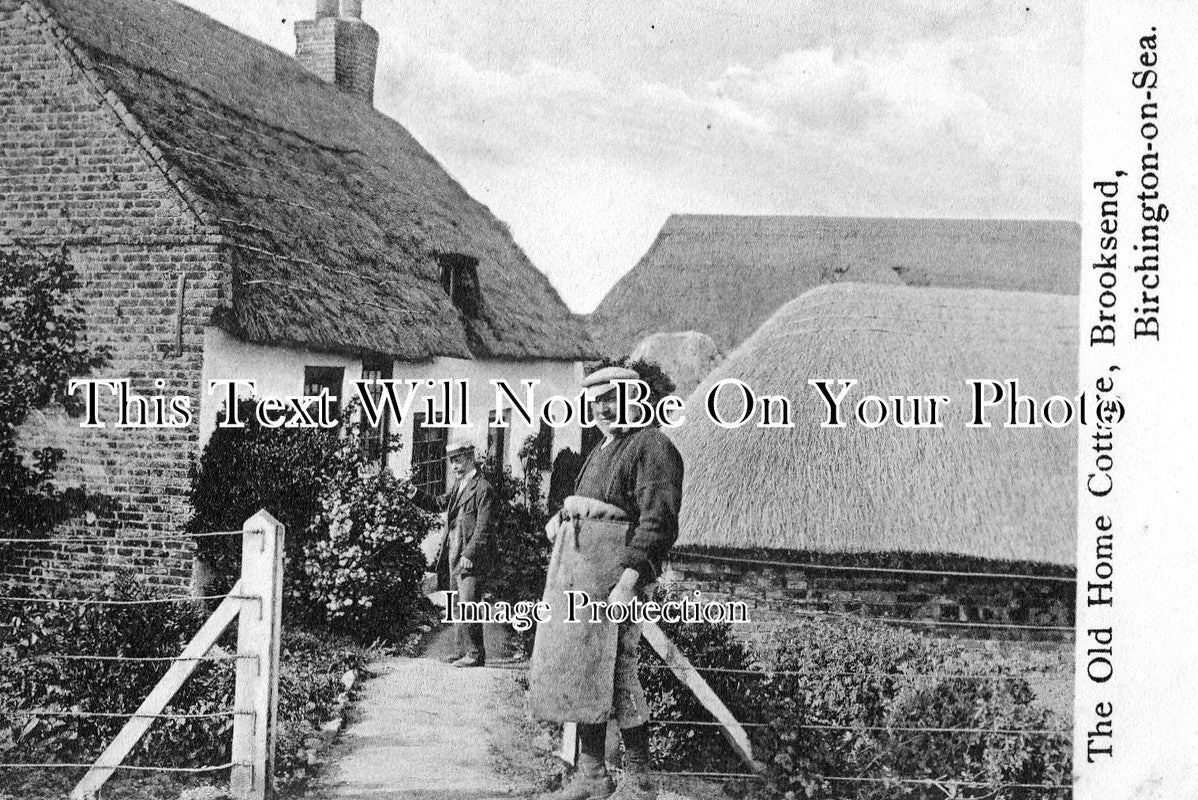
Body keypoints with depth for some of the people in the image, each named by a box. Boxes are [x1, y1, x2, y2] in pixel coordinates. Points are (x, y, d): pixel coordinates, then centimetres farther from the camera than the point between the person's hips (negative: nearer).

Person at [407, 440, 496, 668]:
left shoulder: (484, 489, -12)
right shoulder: (459, 486, 16)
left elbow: (484, 528, -16)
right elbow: (438, 503, 24)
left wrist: (469, 555, -22)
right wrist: (416, 495, 7)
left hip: (472, 560, -9)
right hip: (454, 558, 9)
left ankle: (475, 655, -5)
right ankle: (464, 651, 20)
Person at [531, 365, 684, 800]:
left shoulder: (651, 445, -6)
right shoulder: (602, 450, 23)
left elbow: (658, 522, -16)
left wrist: (628, 581, -23)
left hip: (613, 566, -9)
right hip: (575, 563, 9)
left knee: (612, 669, -10)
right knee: (579, 666, 9)